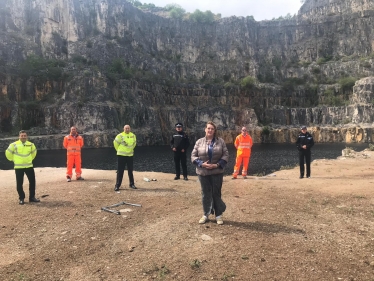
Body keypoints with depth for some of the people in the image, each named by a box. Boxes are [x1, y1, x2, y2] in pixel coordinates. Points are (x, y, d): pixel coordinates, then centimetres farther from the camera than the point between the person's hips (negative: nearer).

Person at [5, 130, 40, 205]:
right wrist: (13, 160, 7)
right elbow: (8, 153, 2)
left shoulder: (31, 144, 2)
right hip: (19, 167, -3)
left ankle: (32, 197, 17)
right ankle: (21, 198, 14)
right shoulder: (14, 145, -9)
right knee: (19, 184, 1)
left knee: (32, 181, 4)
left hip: (29, 166, 3)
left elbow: (34, 152, 21)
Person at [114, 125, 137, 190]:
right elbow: (115, 143, 1)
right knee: (120, 171, -2)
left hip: (130, 155, 4)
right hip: (121, 156, -4)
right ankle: (117, 185, 5)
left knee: (130, 171, 11)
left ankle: (132, 184, 21)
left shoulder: (133, 136, 5)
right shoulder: (120, 136, -10)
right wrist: (119, 150, 8)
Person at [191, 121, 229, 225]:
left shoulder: (220, 141, 0)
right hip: (203, 172, 1)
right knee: (205, 194, 10)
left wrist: (217, 165, -15)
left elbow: (225, 155, -2)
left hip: (217, 172, -1)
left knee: (216, 193, 6)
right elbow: (193, 156, 0)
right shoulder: (199, 142, 1)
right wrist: (202, 164, -15)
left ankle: (219, 215, 20)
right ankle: (205, 214, 25)